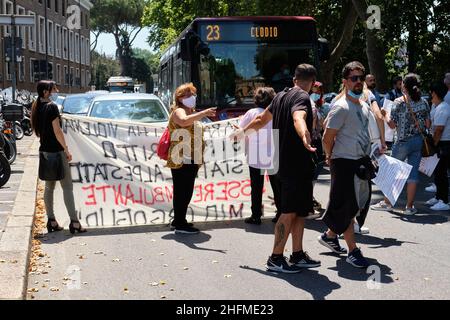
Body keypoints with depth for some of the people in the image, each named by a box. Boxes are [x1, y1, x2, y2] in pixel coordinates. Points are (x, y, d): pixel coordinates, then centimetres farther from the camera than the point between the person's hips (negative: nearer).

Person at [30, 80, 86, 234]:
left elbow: (37, 131, 15)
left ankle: (51, 221, 16)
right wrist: (67, 150, -12)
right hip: (56, 152, -8)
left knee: (49, 186, 13)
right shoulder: (52, 106, -14)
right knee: (67, 187, -4)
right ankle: (74, 222, -4)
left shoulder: (37, 107, 10)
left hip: (45, 151, 8)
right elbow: (57, 131, -18)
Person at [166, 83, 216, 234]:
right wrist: (203, 113, -38)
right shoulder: (178, 111, -7)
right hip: (181, 160, -9)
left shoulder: (191, 113, 23)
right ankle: (180, 224, -6)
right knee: (182, 191, -9)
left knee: (186, 192, 12)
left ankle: (178, 221, 21)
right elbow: (184, 121, -32)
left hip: (191, 160, 9)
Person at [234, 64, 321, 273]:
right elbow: (298, 119, -36)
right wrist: (305, 137, -56)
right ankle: (276, 259, 1)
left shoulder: (281, 96, 15)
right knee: (290, 212, -4)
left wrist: (243, 131, 45)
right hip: (298, 163, -9)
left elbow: (261, 119, 27)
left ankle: (297, 255, 19)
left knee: (300, 210, 14)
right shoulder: (302, 97, -13)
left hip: (285, 162, 9)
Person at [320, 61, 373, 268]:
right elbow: (327, 138, -14)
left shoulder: (365, 106, 13)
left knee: (359, 204, 15)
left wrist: (367, 159, 16)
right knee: (347, 207, -1)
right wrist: (332, 158, 0)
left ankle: (330, 236, 32)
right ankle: (353, 251, 7)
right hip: (345, 164, -9)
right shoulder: (341, 107, -14)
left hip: (362, 163, 9)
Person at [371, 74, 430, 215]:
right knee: (413, 172, 6)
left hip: (403, 142, -4)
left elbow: (392, 125, -10)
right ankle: (409, 207, 8)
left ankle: (387, 202, 20)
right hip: (419, 141, 4)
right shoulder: (424, 102, 2)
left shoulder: (399, 102, -11)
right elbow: (427, 125, 5)